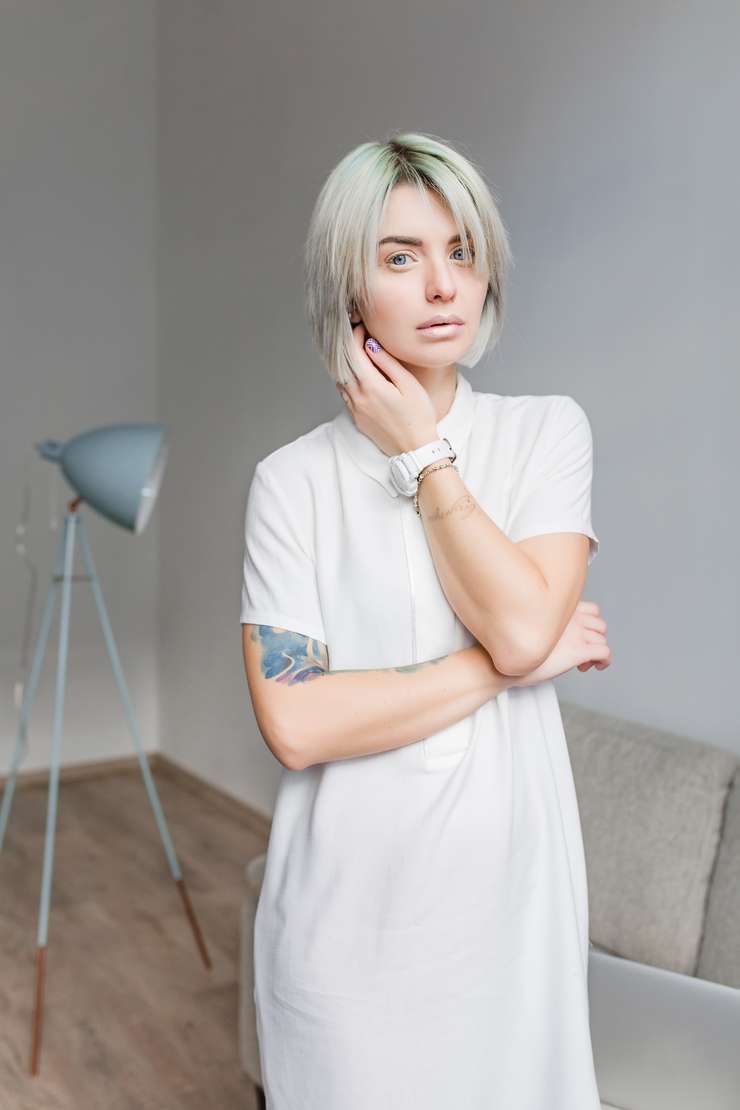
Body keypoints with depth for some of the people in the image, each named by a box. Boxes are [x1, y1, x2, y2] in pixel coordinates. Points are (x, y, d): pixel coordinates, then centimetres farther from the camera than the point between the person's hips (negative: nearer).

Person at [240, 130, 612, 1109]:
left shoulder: (547, 431, -1)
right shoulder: (292, 479, -6)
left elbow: (523, 621, -17)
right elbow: (295, 722, -15)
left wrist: (422, 455, -11)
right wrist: (506, 664, -14)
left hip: (506, 884, 1)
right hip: (349, 904, -1)